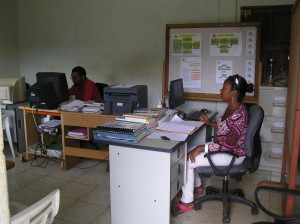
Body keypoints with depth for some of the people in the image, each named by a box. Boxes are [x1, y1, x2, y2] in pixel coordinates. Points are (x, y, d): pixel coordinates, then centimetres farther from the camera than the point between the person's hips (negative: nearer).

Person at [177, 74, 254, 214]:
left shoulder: (239, 115, -29)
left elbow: (228, 146, -28)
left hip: (232, 155, -10)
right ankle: (197, 186, 25)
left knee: (188, 161, -16)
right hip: (222, 147, 10)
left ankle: (187, 202, -1)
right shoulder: (231, 107, 0)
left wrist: (202, 148, -27)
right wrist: (209, 123, 11)